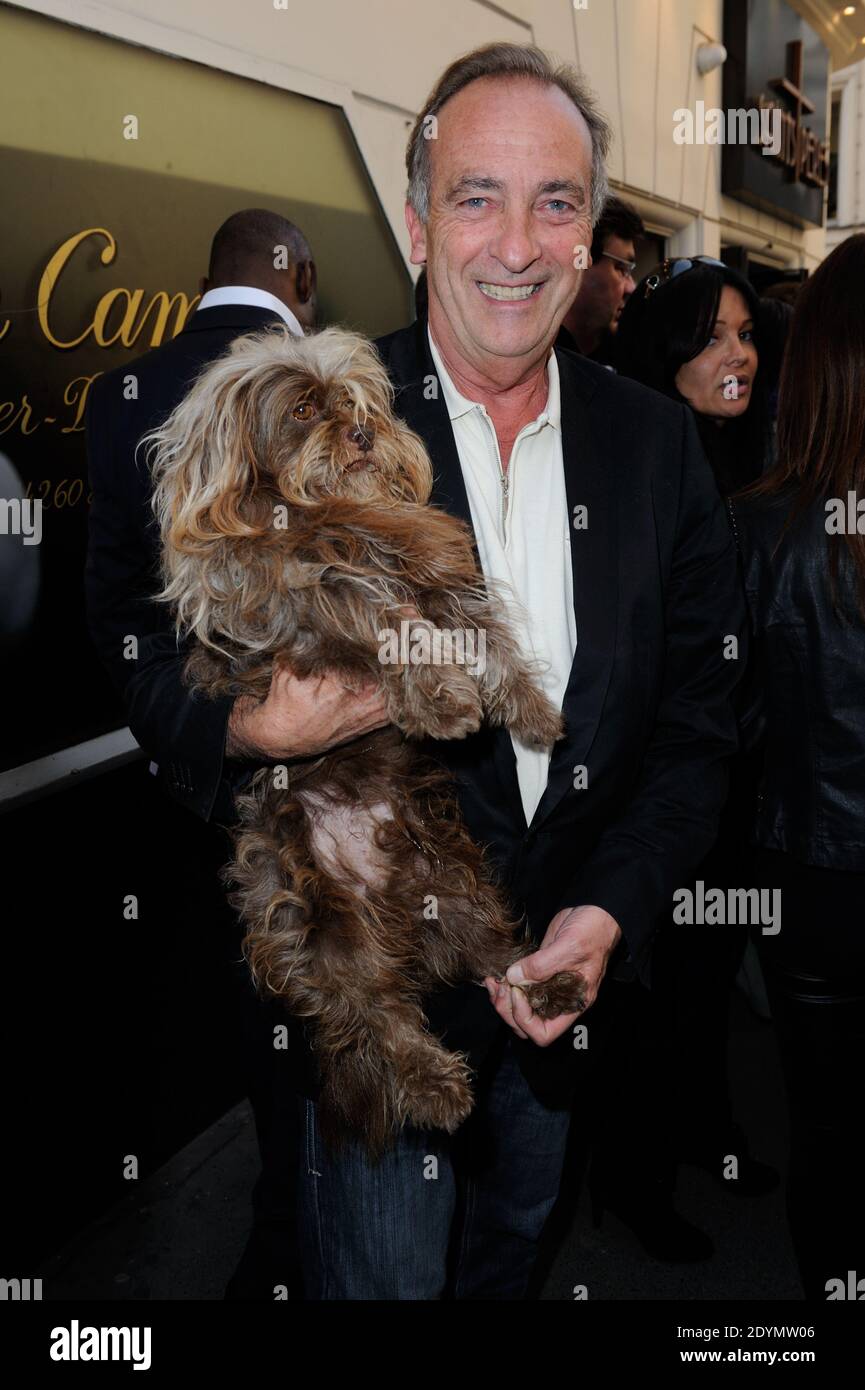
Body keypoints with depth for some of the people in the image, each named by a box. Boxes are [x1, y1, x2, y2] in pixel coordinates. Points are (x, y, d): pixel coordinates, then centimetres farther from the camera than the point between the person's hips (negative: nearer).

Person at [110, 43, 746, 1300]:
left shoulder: (657, 443, -3)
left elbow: (699, 721, 0)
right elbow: (160, 674, -8)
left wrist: (610, 912, -12)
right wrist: (253, 728, -31)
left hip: (572, 966, 4)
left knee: (511, 1261, 25)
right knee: (378, 1273, 13)